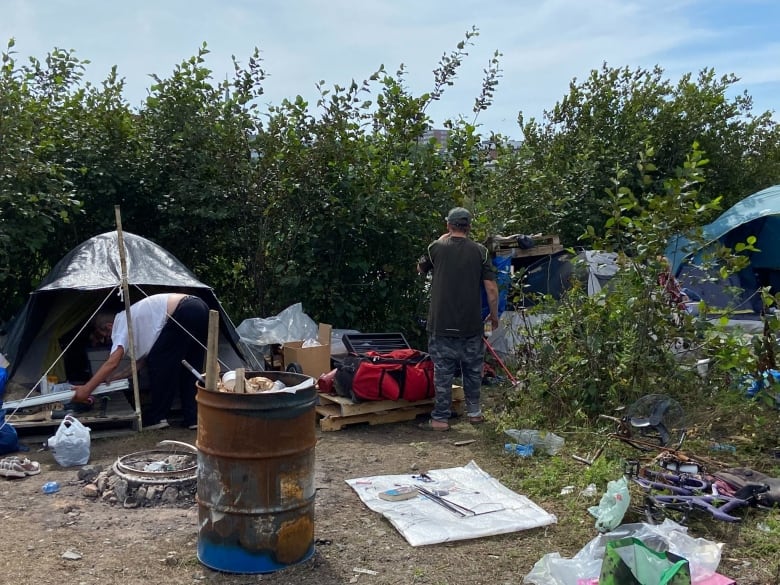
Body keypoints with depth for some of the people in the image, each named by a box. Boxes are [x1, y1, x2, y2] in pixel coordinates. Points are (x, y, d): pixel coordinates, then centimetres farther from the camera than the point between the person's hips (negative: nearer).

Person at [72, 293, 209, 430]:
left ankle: (156, 417, 11)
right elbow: (142, 359, 34)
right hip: (200, 310, 9)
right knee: (187, 369, 17)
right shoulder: (132, 320, 30)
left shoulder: (122, 324, 5)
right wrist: (113, 378, 35)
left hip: (184, 313, -9)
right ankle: (193, 417, 15)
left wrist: (87, 389, -6)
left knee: (158, 363, 4)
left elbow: (112, 362, -7)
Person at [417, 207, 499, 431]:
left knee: (443, 371, 3)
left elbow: (420, 268, 17)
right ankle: (474, 412, 26)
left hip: (441, 324, -1)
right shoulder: (480, 251, -2)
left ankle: (440, 419, 5)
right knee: (473, 369, 15)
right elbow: (491, 288, -5)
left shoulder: (437, 247, -3)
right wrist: (494, 315, 9)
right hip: (471, 324, 1)